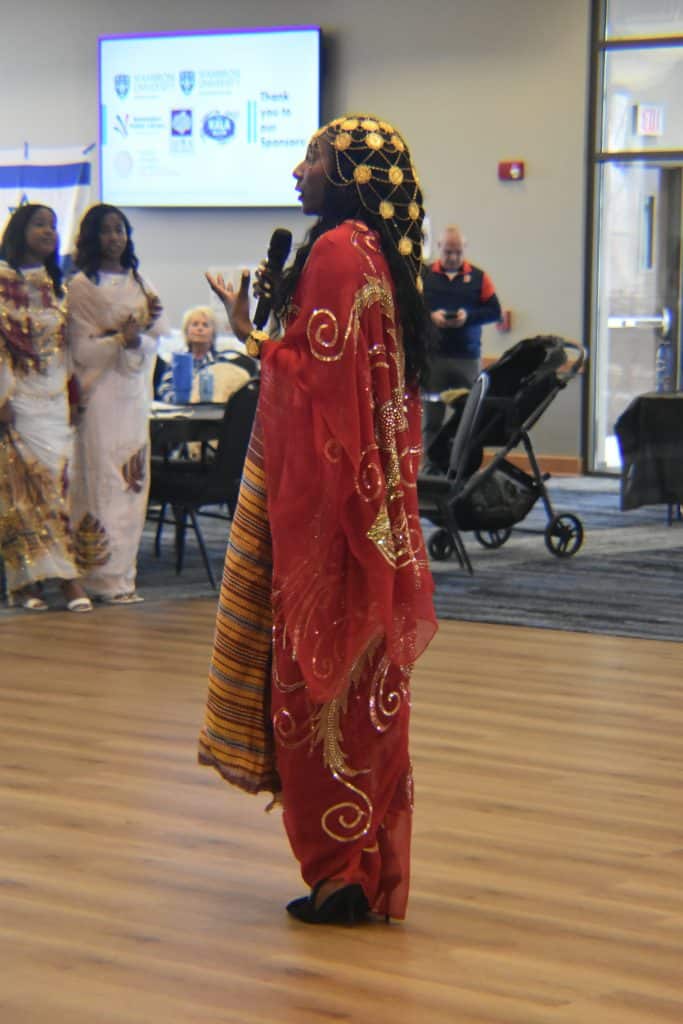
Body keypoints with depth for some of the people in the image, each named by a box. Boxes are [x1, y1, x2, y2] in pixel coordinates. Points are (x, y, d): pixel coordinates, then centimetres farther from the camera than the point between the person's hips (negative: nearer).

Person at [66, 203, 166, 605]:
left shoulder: (140, 283, 15)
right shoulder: (81, 286, -1)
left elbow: (155, 341, 11)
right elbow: (81, 349, -7)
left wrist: (147, 325, -10)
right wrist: (121, 338, -19)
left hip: (135, 392, 5)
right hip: (101, 395, -5)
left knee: (134, 481, 4)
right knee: (104, 481, -7)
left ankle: (124, 571, 9)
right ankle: (107, 577, -5)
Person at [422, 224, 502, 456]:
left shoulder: (478, 278, 7)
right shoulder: (423, 276, 5)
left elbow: (495, 312, 5)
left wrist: (468, 316, -11)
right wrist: (430, 316, -13)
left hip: (468, 358, 0)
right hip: (432, 356, 0)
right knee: (432, 417, 3)